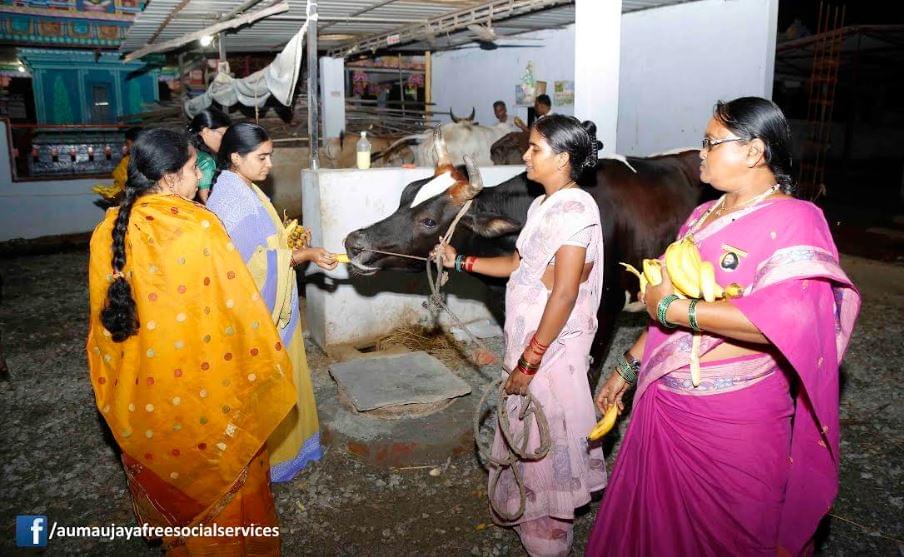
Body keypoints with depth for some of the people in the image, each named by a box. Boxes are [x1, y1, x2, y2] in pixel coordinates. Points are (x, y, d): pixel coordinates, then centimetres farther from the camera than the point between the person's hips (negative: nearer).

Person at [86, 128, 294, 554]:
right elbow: (238, 304, -18)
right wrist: (265, 366, -4)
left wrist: (116, 389, 18)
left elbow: (106, 315, 4)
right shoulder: (198, 226, -22)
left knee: (167, 470, 26)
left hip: (144, 384, 5)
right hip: (204, 382, -5)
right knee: (220, 474, 18)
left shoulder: (109, 231, -6)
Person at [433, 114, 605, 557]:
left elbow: (564, 294, -22)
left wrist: (530, 362, -20)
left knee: (546, 440, 7)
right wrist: (461, 262, 15)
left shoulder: (574, 207, -19)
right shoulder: (542, 205, 10)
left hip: (552, 347, -8)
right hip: (526, 338, 9)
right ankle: (528, 516, 41)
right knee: (526, 433, 21)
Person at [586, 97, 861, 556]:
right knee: (655, 520, 21)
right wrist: (627, 367, 17)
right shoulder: (703, 215, 10)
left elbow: (786, 317, -30)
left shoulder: (793, 220, -13)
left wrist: (672, 307, -23)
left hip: (734, 419, -6)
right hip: (666, 405, 7)